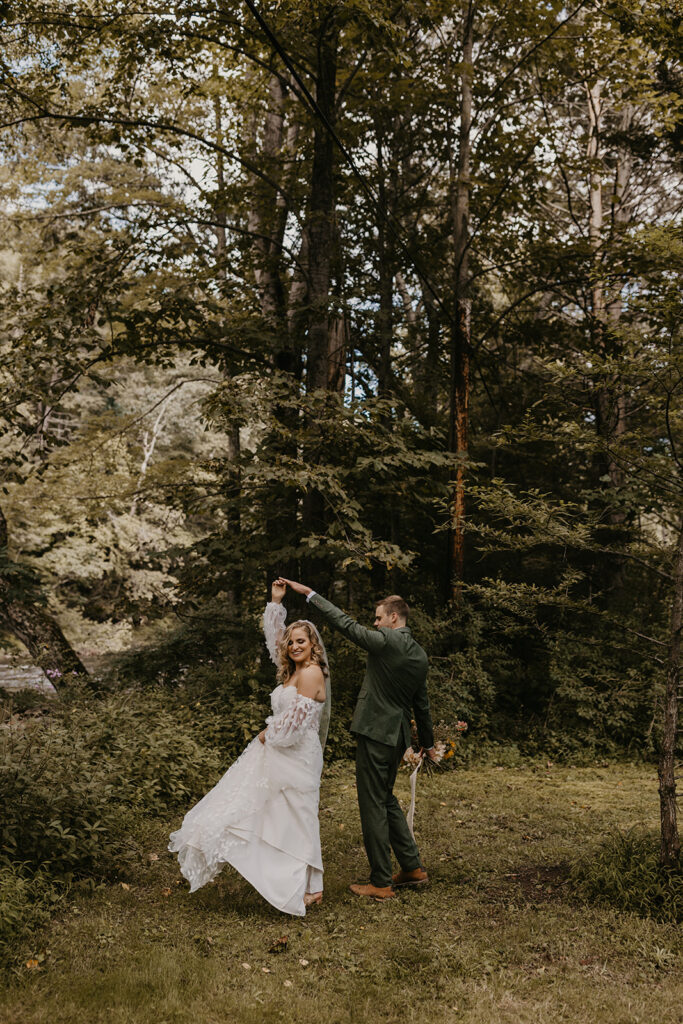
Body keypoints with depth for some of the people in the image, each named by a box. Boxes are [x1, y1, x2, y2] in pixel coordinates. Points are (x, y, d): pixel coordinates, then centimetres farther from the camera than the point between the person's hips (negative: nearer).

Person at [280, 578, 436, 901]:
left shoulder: (386, 642, -14)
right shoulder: (420, 655, 9)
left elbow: (345, 623, -13)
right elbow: (421, 703, 17)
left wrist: (309, 593, -6)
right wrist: (428, 743, 27)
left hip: (374, 733, -8)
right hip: (398, 737, 8)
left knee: (373, 806, 1)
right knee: (386, 799, 22)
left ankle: (381, 883, 8)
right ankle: (412, 867, 26)